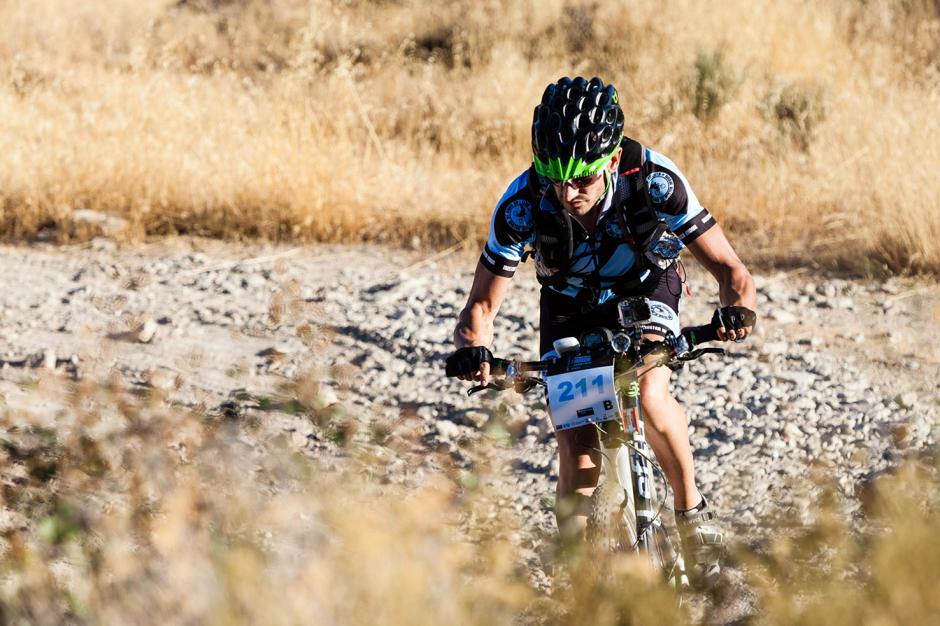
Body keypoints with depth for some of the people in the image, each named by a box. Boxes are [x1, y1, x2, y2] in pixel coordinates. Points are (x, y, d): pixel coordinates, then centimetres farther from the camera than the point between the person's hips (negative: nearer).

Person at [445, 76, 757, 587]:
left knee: (648, 392, -30)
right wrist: (474, 349, -47)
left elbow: (730, 270, -30)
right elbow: (482, 304, -24)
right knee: (578, 455, -12)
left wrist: (738, 307, -52)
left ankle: (694, 515, -8)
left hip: (645, 289, -1)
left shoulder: (655, 181, -35)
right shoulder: (523, 204, -33)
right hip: (569, 305, 1)